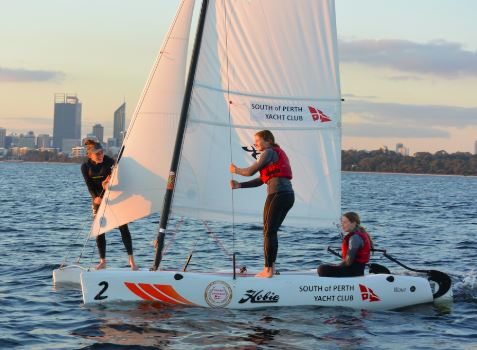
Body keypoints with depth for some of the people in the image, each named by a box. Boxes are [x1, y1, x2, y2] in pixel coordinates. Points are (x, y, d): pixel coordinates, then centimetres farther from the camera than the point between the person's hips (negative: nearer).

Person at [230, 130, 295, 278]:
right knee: (272, 232, 13)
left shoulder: (269, 152, -3)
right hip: (289, 195, 9)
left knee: (268, 232, -5)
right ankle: (270, 268, 15)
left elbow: (251, 171, -7)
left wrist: (236, 170, 12)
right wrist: (239, 185, 18)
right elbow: (261, 180, 23)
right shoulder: (278, 153, 26)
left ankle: (268, 270, -5)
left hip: (277, 194, -9)